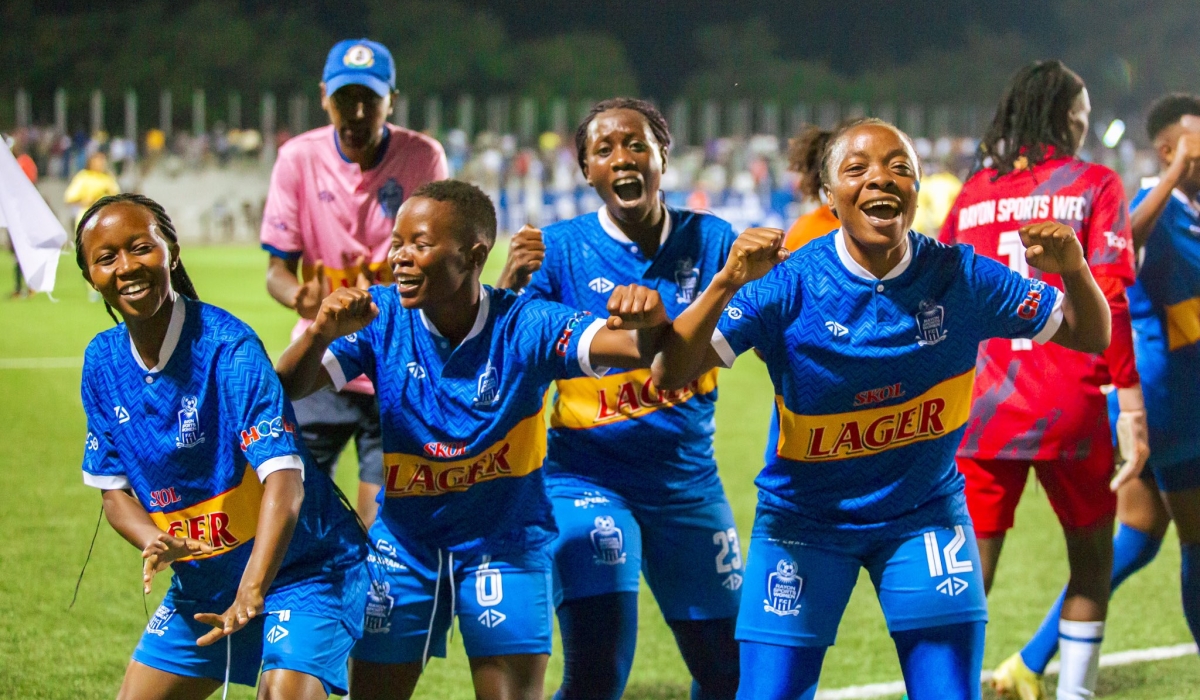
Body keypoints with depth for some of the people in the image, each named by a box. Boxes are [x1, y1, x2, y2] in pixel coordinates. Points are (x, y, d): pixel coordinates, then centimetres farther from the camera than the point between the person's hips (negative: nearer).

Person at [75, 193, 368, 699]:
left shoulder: (228, 347, -23)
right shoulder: (102, 362, -3)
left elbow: (284, 480, -31)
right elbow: (113, 488, 4)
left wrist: (251, 595, -43)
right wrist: (156, 543, -19)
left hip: (296, 568, -7)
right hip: (201, 581, 7)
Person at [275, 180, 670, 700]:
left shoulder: (523, 327, -19)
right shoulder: (380, 317, -13)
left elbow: (636, 348, -30)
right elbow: (286, 387, -22)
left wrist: (648, 324, -55)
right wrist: (320, 334, -43)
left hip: (505, 544, -2)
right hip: (404, 540, 2)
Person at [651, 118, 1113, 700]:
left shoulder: (959, 278, -12)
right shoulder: (789, 284, -19)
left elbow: (1089, 336, -3)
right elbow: (670, 375, -25)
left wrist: (1073, 270, -24)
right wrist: (726, 285, -41)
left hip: (924, 516, 1)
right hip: (804, 521, -1)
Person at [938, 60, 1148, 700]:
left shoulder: (973, 191, 10)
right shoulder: (1094, 184, 0)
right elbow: (1107, 299, -10)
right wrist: (1132, 408, -9)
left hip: (981, 408, 3)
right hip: (1068, 408, -2)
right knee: (1092, 561, 17)